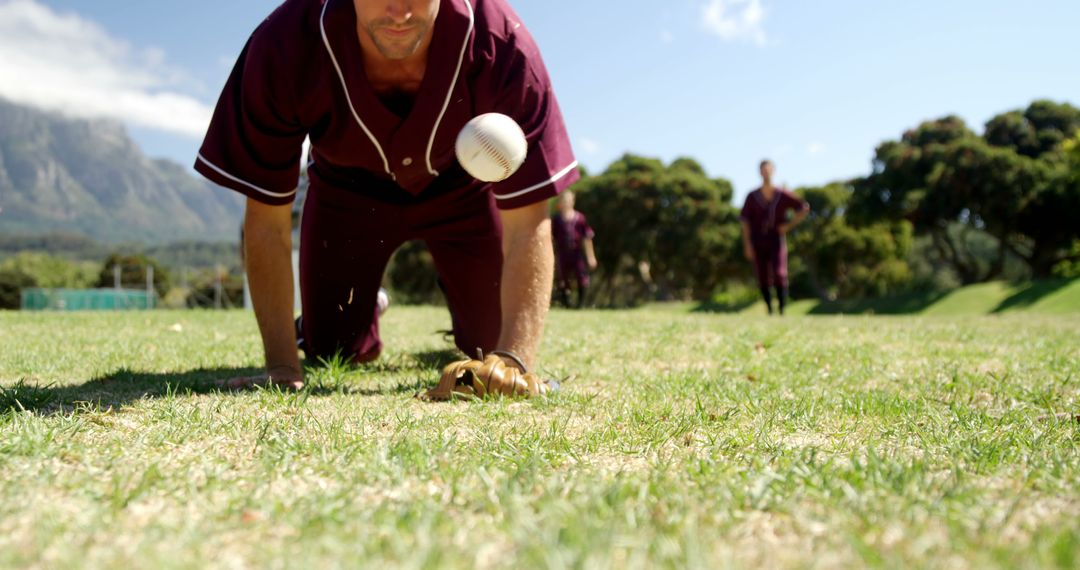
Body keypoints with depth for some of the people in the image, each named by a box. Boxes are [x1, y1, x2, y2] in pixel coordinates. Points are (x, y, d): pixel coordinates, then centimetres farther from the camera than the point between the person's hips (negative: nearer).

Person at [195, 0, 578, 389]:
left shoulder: (501, 43, -38)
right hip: (347, 188, 1)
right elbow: (267, 221, -26)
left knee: (493, 342, 1)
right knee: (334, 352, 3)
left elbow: (527, 224, -35)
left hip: (461, 186, 0)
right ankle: (366, 305, 40)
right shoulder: (283, 46, -35)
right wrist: (283, 366, -28)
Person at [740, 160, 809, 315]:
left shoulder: (782, 196, 0)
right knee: (763, 279, 2)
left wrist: (790, 225, 0)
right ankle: (769, 311, 13)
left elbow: (805, 208, 7)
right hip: (758, 242, 1)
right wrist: (747, 245, -4)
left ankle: (782, 310, -7)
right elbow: (745, 222, 2)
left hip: (777, 240, -1)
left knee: (779, 275, -13)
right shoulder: (752, 197, 2)